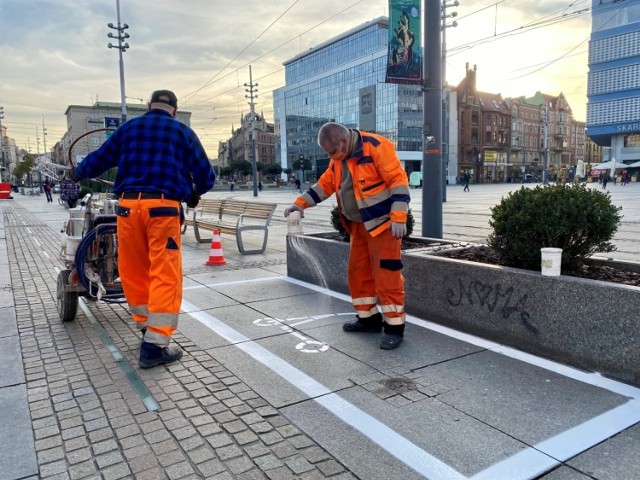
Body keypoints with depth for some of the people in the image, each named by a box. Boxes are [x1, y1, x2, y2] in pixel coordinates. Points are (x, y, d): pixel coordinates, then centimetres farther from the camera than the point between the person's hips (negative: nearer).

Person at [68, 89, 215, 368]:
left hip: (129, 205, 3)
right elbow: (206, 177, 9)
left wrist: (77, 173, 42)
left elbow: (99, 160, 21)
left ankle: (148, 329, 26)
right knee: (165, 275, -3)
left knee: (134, 272, 15)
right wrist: (194, 195, 30)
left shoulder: (129, 127, 16)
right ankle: (154, 346, -6)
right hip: (163, 207, -3)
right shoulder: (183, 132, 10)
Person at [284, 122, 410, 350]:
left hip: (383, 221, -8)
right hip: (359, 224, 8)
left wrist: (398, 217, -25)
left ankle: (394, 326, 3)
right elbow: (324, 184, 15)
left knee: (386, 274, -7)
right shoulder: (339, 159, 8)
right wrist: (301, 203, 4)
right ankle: (368, 318, 25)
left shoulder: (376, 147, -17)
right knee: (358, 271, 11)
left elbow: (398, 180, -20)